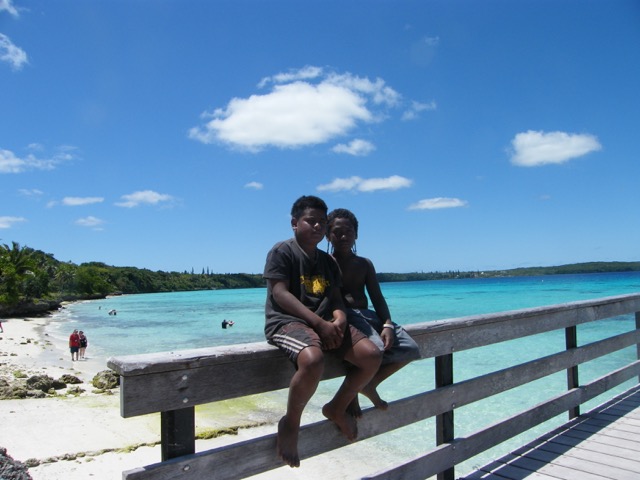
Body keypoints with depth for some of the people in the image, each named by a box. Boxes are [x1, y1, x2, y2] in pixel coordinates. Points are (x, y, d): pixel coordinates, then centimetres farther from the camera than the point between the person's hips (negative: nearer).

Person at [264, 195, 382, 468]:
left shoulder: (327, 261, 18)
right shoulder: (282, 251, -4)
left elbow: (336, 298, 14)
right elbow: (280, 294, -14)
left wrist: (338, 320, -11)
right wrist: (319, 323, -21)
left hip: (325, 323, 7)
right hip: (287, 321, -7)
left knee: (372, 356, -10)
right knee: (313, 360, -38)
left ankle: (337, 408, 15)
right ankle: (291, 422, -9)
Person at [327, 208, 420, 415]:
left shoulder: (365, 264, 18)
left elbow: (377, 298, 9)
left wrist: (387, 325, -9)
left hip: (368, 315, 7)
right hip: (344, 316, -6)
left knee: (410, 348, -10)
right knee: (375, 348, -34)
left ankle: (370, 384, 7)